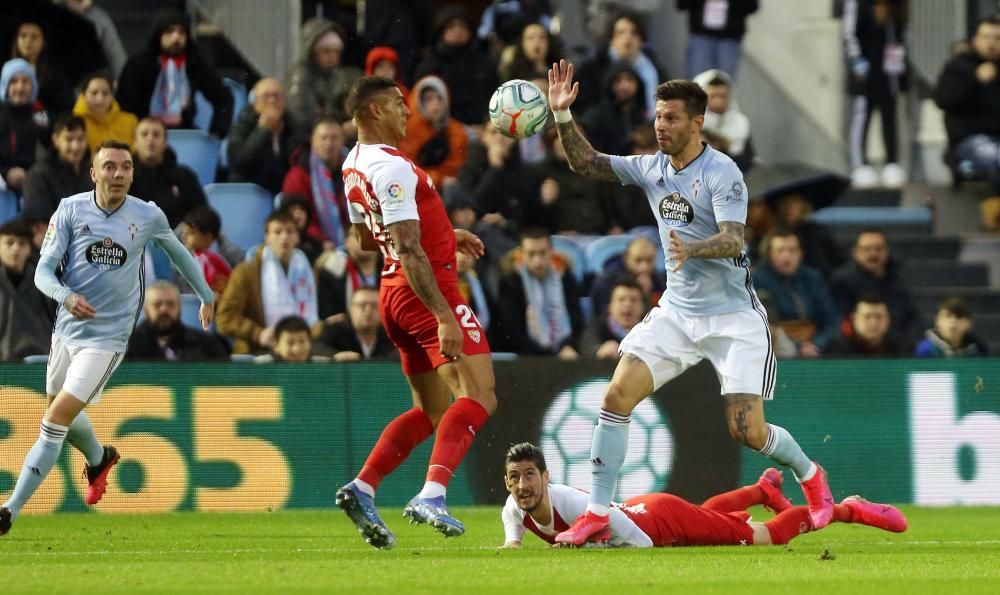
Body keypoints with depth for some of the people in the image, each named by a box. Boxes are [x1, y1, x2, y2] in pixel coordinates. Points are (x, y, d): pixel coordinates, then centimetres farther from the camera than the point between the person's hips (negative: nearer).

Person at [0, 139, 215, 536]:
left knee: (57, 418, -15)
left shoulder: (148, 216, -8)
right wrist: (66, 296, -32)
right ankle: (99, 459, 56)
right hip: (68, 330, 3)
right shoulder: (71, 209, -8)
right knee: (64, 413, 22)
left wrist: (206, 295, 25)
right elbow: (43, 269, -11)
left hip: (107, 336, -3)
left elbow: (177, 251, 13)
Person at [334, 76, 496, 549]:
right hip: (427, 290, -10)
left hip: (393, 296, 10)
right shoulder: (392, 168, -17)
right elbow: (409, 251, -23)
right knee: (478, 398, -14)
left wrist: (445, 237, 25)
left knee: (432, 412, 16)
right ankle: (432, 496, -30)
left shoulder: (354, 164, 13)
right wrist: (445, 317, -26)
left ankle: (361, 488, 5)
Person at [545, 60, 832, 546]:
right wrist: (562, 114, -7)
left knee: (747, 431, -10)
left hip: (733, 316, -5)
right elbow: (587, 163, 7)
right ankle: (596, 512, -8)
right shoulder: (651, 168, 4)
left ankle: (809, 475, 22)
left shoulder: (721, 173, -16)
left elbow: (733, 239, -26)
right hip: (677, 312, 6)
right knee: (617, 394, -13)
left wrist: (691, 250, -46)